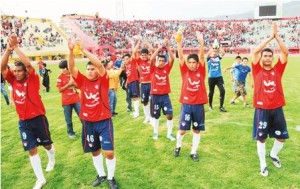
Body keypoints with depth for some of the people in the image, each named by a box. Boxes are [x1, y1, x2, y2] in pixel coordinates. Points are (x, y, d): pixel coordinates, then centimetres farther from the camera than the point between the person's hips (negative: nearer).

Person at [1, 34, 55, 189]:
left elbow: (28, 64, -26)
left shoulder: (33, 80, -11)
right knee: (31, 150, 6)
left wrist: (16, 47, -25)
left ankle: (52, 160, 50)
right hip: (23, 121, 4)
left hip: (38, 118, -3)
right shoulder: (13, 81, 0)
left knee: (46, 144, 16)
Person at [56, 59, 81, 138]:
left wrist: (74, 84, -13)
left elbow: (79, 86, 8)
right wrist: (68, 84, -17)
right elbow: (60, 90, -7)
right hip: (66, 101, -2)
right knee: (68, 119, 8)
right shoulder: (60, 77, -4)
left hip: (76, 99, 2)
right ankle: (70, 132, 24)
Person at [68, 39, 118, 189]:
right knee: (95, 151, 17)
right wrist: (71, 51, -26)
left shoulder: (103, 81, -8)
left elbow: (99, 64, -24)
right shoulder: (83, 81, 0)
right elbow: (71, 68, -11)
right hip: (88, 123, 4)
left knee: (109, 152, -3)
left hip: (104, 121, -3)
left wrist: (84, 50, -24)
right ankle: (101, 175, 39)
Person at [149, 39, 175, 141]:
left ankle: (169, 133, 15)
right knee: (155, 115, 12)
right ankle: (155, 132, 31)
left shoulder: (167, 68, 1)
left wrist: (168, 47, -20)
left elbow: (172, 59, -12)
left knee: (169, 115, -3)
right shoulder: (153, 68, -3)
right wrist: (159, 48, -24)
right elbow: (151, 59, -20)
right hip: (155, 95, -1)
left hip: (165, 95, 1)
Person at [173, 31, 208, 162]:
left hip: (199, 105, 1)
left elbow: (202, 56, -11)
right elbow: (181, 57, -9)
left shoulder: (201, 71, 0)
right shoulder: (185, 71, 0)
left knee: (197, 130, 10)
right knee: (182, 130, 5)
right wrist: (179, 42, -20)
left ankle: (193, 152, 26)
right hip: (186, 104, -1)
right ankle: (178, 146, 33)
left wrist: (201, 42, -22)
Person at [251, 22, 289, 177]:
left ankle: (273, 154, 41)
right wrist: (270, 37, -10)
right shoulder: (257, 70, -2)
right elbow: (255, 51, -13)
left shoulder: (278, 69, 5)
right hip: (262, 109, -3)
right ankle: (263, 164, 23)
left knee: (282, 136, 12)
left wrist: (276, 35, -7)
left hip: (277, 109, 3)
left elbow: (285, 52, -4)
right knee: (261, 138, 6)